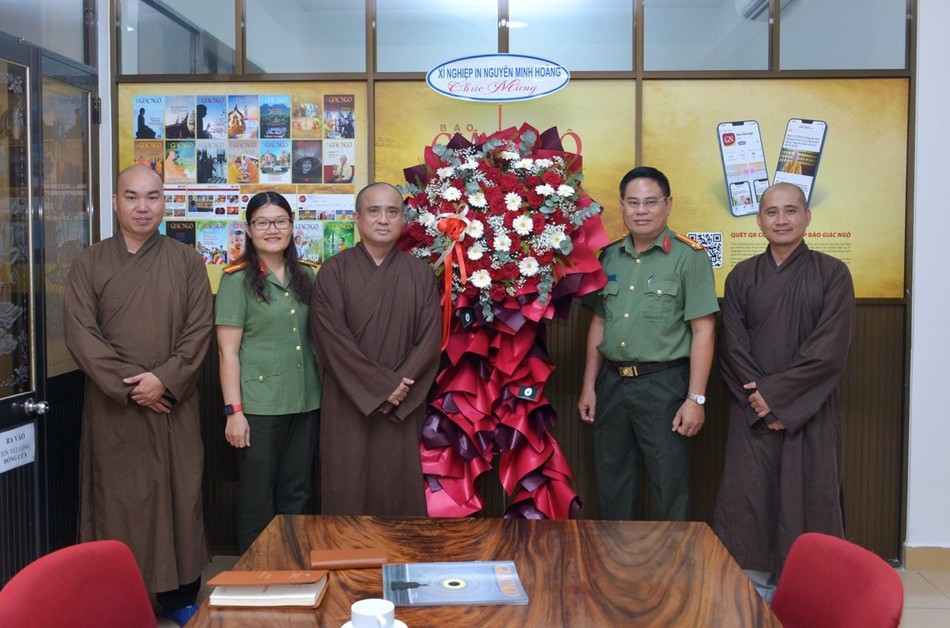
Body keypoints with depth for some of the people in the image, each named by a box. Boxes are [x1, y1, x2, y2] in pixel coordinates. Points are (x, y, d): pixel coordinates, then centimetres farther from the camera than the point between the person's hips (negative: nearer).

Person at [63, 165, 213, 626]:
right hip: (111, 407, 0)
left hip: (174, 405, 1)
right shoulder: (88, 264, 4)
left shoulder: (187, 262, 5)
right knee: (118, 499, 4)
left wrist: (164, 379, -14)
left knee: (178, 497, 5)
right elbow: (80, 334, -4)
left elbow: (199, 330, -1)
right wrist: (128, 385, -13)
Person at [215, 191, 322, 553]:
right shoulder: (238, 279, -6)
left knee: (296, 494, 12)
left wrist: (323, 391, 8)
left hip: (306, 402, 5)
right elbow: (228, 351, -9)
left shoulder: (306, 276, 10)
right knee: (258, 497, 5)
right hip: (259, 406, -5)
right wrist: (233, 411, -13)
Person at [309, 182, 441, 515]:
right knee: (348, 489, 2)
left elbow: (430, 340, 0)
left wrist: (400, 385, -12)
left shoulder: (420, 274, 6)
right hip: (348, 406, -1)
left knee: (398, 489, 4)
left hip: (402, 408, 2)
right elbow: (332, 338, -9)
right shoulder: (334, 271, -1)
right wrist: (383, 385, -13)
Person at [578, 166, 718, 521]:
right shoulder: (609, 257, 9)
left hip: (663, 383, -5)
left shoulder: (689, 257, -7)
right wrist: (589, 385, 11)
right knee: (611, 482, 15)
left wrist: (696, 398, -14)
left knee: (669, 485, 3)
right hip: (612, 382, 5)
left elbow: (703, 331, -9)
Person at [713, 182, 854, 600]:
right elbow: (732, 347, 1)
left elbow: (829, 349, -8)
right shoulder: (741, 277, 8)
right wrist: (759, 397, -11)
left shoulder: (832, 274, 1)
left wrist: (776, 393, -12)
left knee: (807, 497, 1)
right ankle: (756, 594, 11)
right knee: (751, 498, 0)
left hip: (810, 412, -1)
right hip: (753, 411, 2)